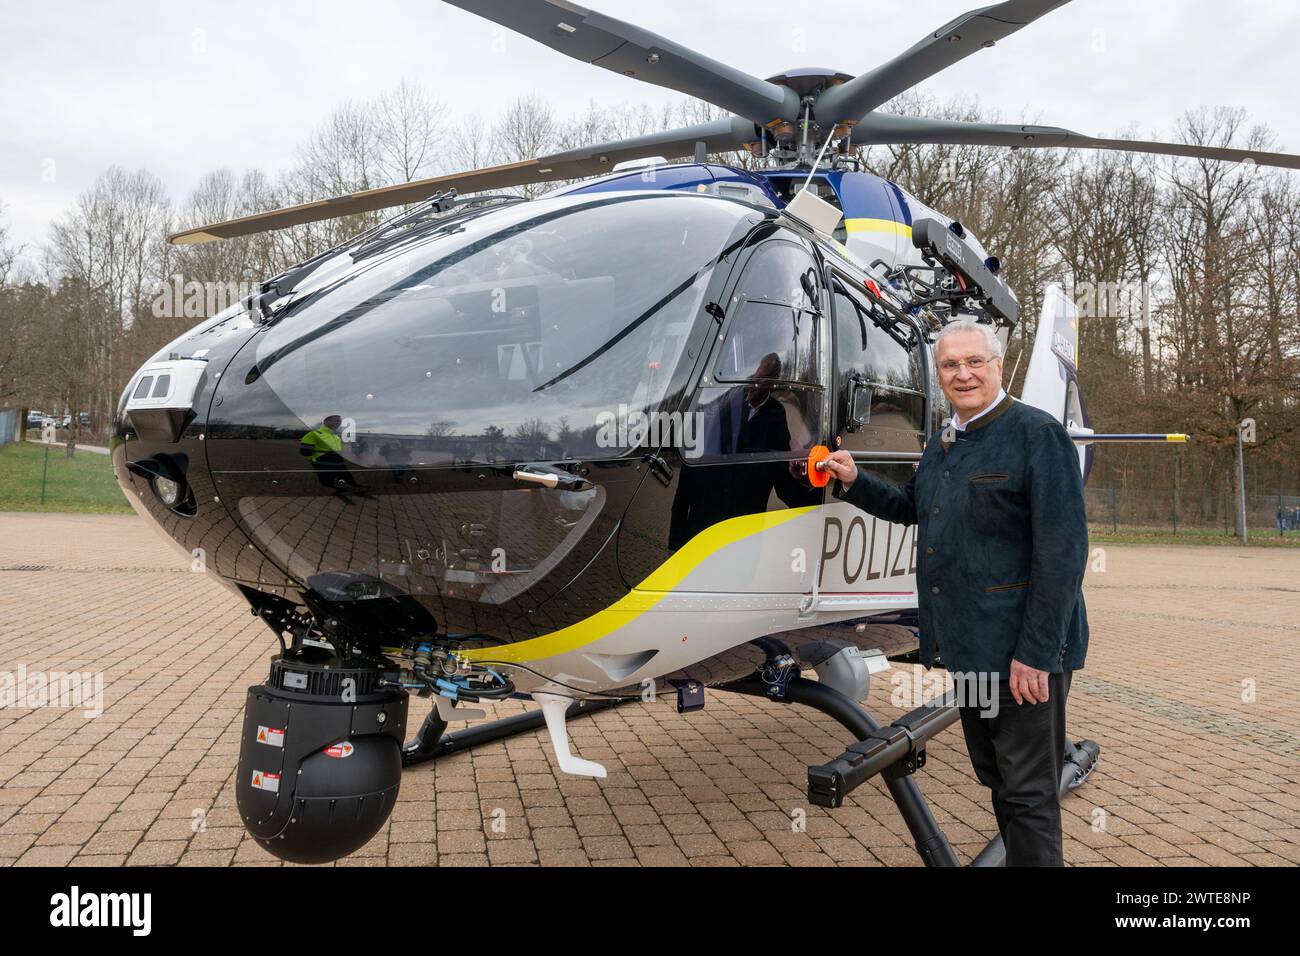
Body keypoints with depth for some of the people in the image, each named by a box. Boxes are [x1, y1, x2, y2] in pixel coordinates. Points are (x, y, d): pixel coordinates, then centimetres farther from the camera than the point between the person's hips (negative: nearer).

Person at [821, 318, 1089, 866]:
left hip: (1023, 653, -8)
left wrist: (1038, 652, -22)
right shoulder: (941, 444, 12)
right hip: (966, 648, 8)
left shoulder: (1038, 435, -13)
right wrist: (855, 482, 12)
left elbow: (1062, 551, -18)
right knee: (996, 780, 21)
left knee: (1028, 795, 1)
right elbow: (913, 508, 29)